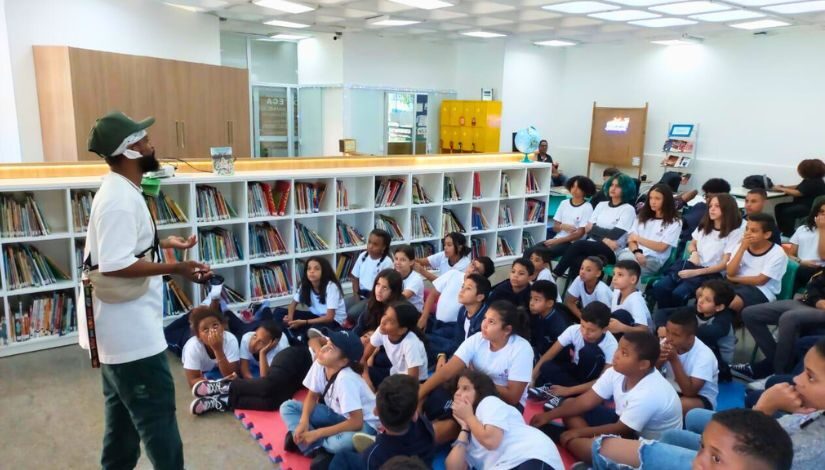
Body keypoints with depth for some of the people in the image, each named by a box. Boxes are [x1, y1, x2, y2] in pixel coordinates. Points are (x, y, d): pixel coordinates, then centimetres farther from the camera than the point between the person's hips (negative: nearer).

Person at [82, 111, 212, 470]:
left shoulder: (120, 191, 11)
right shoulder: (119, 199, -23)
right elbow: (115, 266, -29)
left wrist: (165, 243, 12)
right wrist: (176, 268, -25)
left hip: (121, 329, 11)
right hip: (130, 333, -11)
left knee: (124, 414, 23)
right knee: (158, 415, 2)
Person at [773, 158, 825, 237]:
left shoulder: (815, 182, -21)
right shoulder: (810, 180, 11)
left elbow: (798, 193, -25)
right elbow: (798, 187, 22)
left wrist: (781, 189, -16)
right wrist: (784, 187, 6)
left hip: (811, 208, -11)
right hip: (803, 204, 11)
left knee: (787, 211, -28)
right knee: (779, 207, 0)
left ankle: (789, 234, -14)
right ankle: (783, 231, 2)